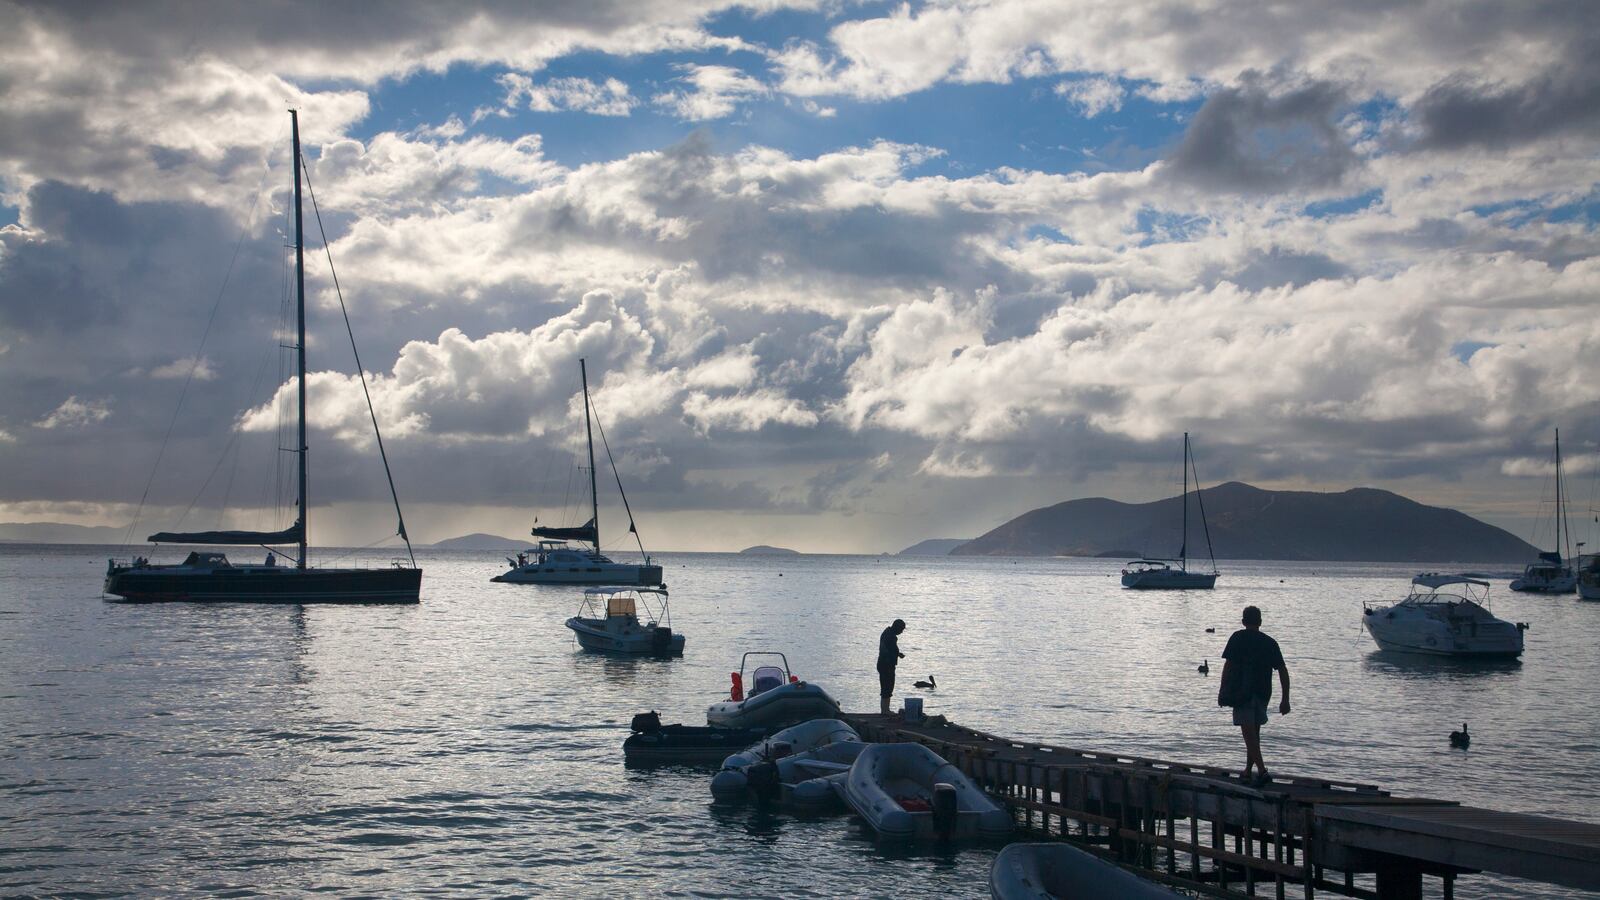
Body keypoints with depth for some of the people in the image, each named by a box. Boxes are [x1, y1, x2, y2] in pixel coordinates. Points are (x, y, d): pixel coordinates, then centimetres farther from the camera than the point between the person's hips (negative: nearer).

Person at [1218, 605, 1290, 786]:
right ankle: (1248, 772, 23)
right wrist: (1285, 699, 9)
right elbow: (1283, 671, 6)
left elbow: (1228, 665, -8)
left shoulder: (1238, 638, -1)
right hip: (1263, 693, 5)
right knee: (1254, 733, 18)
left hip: (1242, 693, -5)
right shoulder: (1270, 642, 9)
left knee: (1249, 734, -9)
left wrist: (1222, 690, -1)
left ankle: (1262, 771, -23)